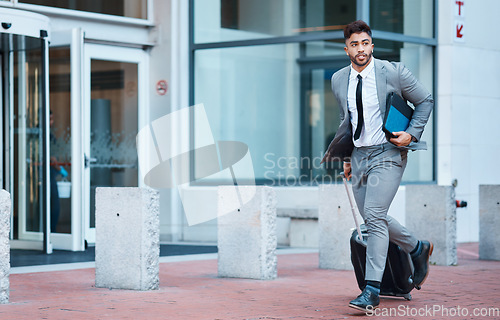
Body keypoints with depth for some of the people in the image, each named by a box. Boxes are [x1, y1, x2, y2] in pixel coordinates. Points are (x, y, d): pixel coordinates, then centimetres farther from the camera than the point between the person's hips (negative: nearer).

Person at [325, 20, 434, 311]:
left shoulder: (393, 72, -8)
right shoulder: (339, 80, 6)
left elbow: (425, 101, 3)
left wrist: (412, 134, -8)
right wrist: (346, 156, 18)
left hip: (388, 154, -6)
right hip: (359, 155, 6)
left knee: (374, 216, -17)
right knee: (373, 218, 12)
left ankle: (372, 290, -14)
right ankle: (418, 249, 39)